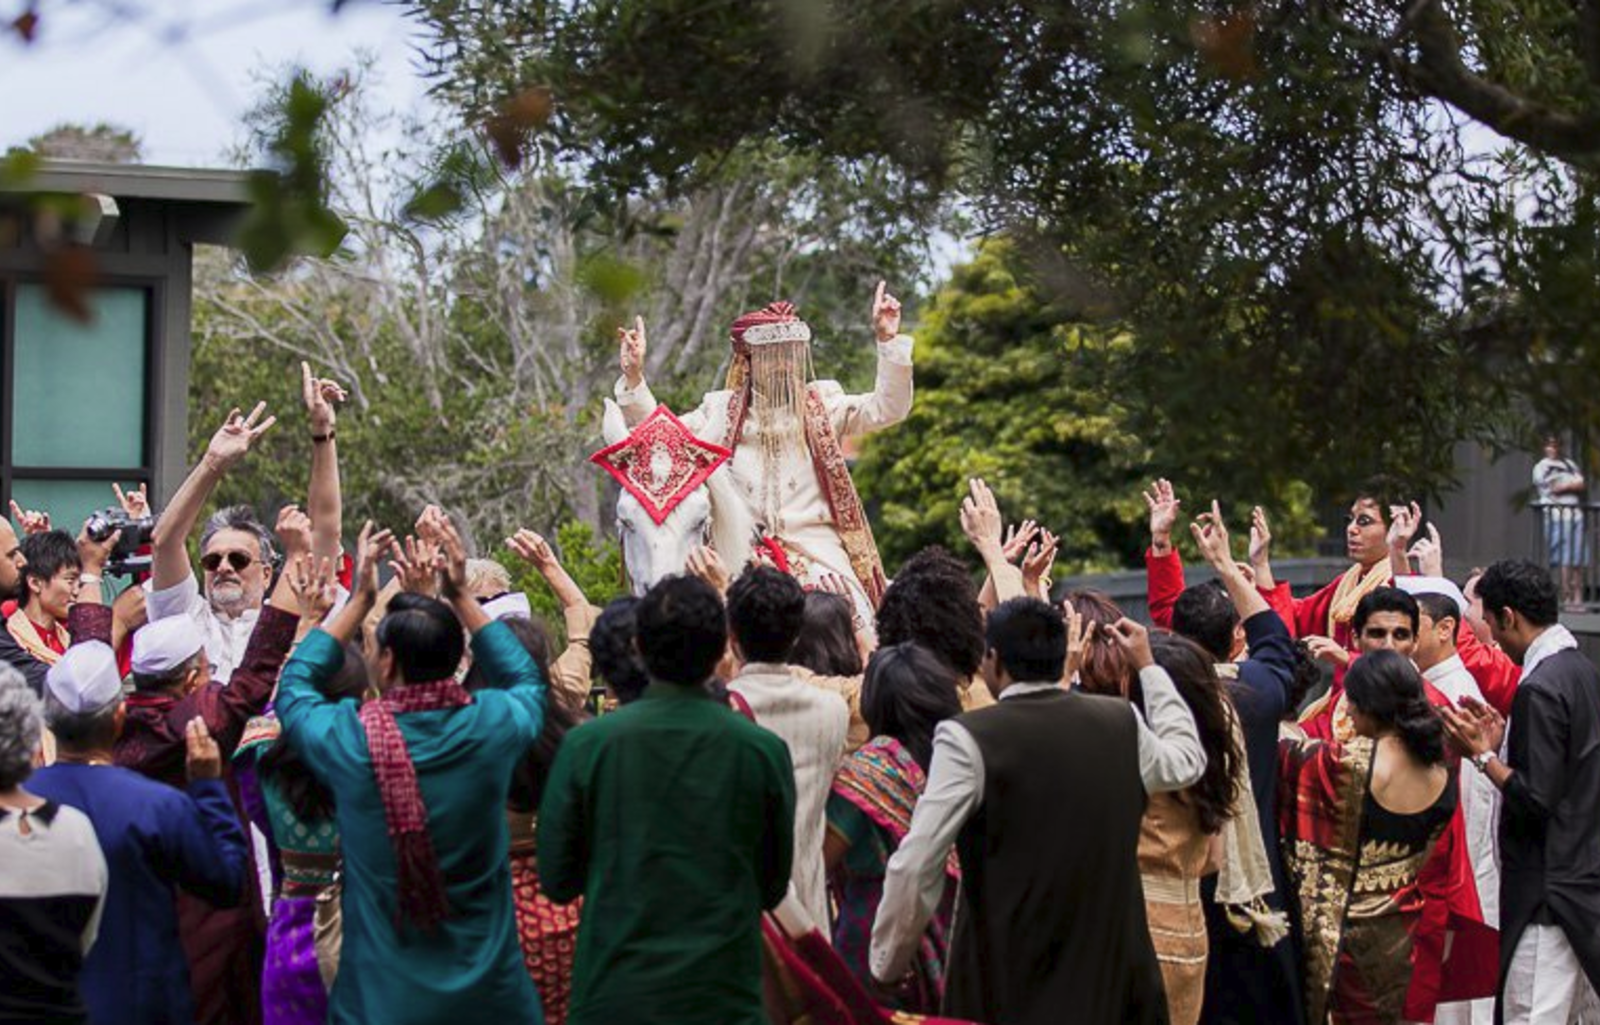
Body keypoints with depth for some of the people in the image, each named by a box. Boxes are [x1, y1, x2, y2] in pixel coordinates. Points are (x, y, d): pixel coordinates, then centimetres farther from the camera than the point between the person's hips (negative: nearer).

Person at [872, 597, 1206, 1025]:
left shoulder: (967, 739, -13)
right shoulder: (1121, 722, 1)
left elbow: (914, 869, -15)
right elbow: (1188, 759, 23)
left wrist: (887, 965, -2)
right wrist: (1147, 665, 31)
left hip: (1004, 990, -4)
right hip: (1111, 974, 4)